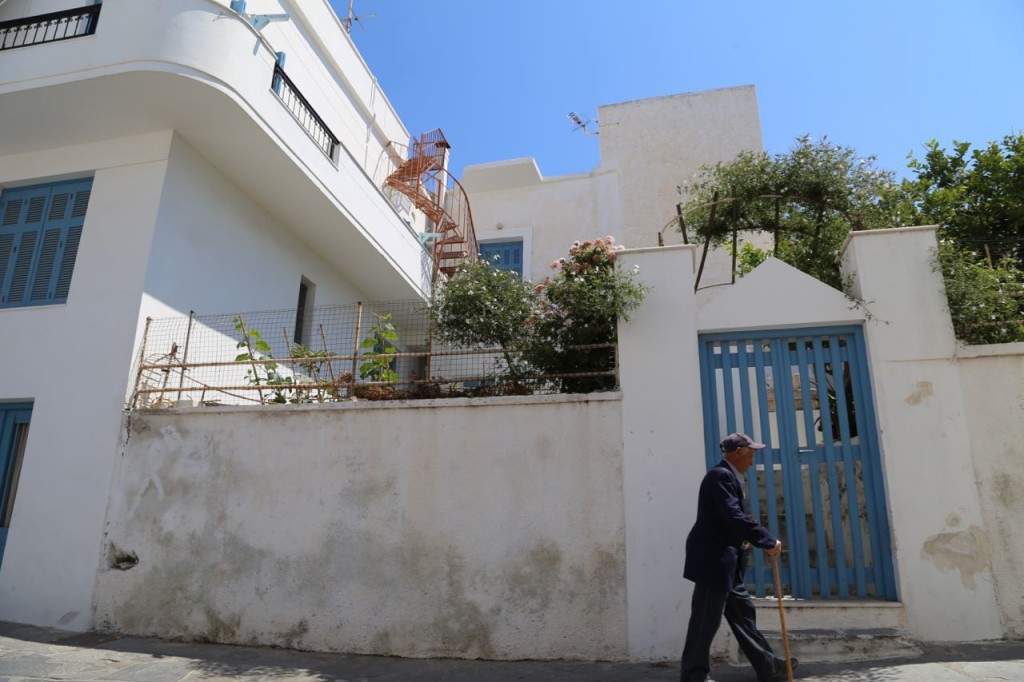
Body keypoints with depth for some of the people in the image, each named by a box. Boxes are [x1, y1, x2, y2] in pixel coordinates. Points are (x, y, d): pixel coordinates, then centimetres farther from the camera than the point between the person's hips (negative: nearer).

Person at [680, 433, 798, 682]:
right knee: (706, 622, -2)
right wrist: (769, 541, -19)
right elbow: (734, 518, -26)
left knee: (743, 613, 18)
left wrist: (765, 540, 5)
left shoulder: (728, 476, 15)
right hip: (713, 561, -11)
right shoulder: (721, 476, -18)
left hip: (726, 562, 11)